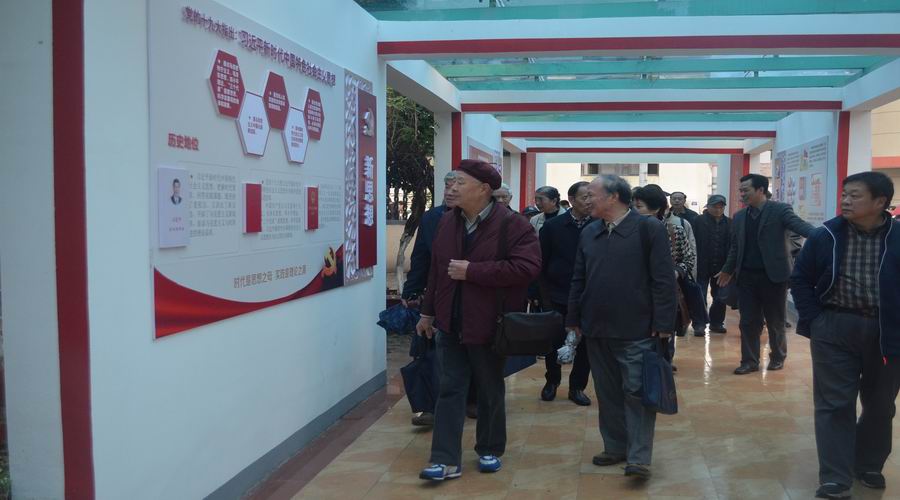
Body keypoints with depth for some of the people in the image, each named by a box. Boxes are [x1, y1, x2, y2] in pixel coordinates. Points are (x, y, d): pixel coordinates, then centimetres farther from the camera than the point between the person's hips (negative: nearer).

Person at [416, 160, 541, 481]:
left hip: (488, 323, -4)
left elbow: (526, 268, -25)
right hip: (450, 322, 5)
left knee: (490, 392, 12)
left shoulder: (512, 225, -13)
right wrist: (428, 312, 15)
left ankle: (490, 451, 30)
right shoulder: (447, 222, 7)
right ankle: (446, 460, 6)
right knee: (450, 390, 3)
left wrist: (471, 270, -25)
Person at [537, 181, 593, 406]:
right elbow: (542, 262, 1)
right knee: (554, 343, 9)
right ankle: (552, 381, 31)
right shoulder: (552, 226, -2)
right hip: (557, 297, 0)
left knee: (584, 345, 6)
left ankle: (577, 387, 23)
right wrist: (545, 290, -2)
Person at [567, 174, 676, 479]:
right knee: (608, 393, 13)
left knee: (637, 391, -2)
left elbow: (663, 279, -9)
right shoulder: (588, 234, 11)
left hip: (636, 330, -6)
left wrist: (662, 323, -12)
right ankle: (616, 447, 25)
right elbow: (578, 280, 14)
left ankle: (639, 458, 3)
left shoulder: (649, 228, -7)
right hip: (597, 328, 6)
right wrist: (575, 319, 10)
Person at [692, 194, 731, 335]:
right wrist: (694, 264, -14)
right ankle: (699, 325, 8)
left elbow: (732, 245, 2)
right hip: (703, 266, -3)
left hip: (721, 266, 3)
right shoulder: (699, 221, -5)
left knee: (720, 298, 10)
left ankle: (716, 323, 24)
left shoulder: (729, 223, 3)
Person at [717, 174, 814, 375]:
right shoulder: (740, 216, 9)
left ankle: (778, 357, 29)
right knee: (748, 321, 5)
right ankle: (749, 361, 15)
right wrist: (728, 270, 21)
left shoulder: (780, 210, -6)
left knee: (775, 321, 10)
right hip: (746, 276, 4)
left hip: (773, 275, -4)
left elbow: (799, 225, -22)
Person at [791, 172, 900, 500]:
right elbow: (800, 279, 4)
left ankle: (869, 466, 36)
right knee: (834, 404, 0)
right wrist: (813, 321, -3)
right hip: (834, 329, 0)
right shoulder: (826, 236, -4)